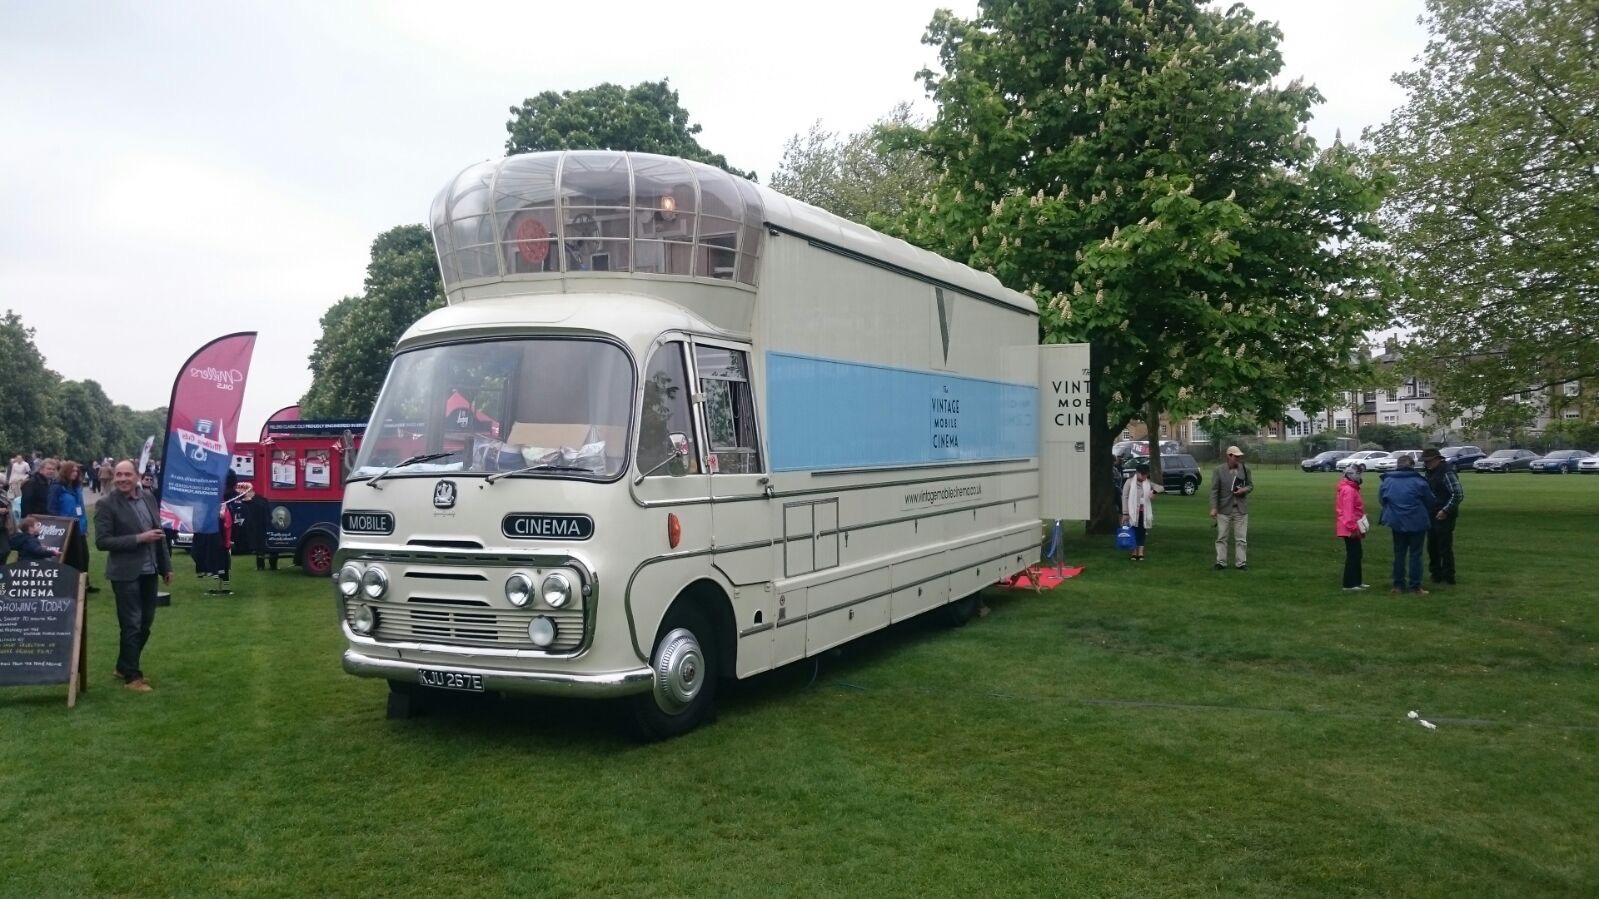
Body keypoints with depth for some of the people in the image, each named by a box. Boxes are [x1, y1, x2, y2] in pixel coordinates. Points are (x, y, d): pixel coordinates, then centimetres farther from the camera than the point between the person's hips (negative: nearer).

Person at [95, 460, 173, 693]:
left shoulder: (149, 498, 6)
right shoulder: (106, 505, -11)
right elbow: (102, 541, -16)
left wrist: (166, 566, 13)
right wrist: (139, 538, -22)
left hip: (149, 571, 6)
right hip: (126, 574, -6)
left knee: (145, 622, 14)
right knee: (132, 624, 0)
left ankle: (124, 666, 31)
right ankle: (132, 675, 12)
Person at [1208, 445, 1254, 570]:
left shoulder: (1245, 469, 5)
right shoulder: (1219, 470, -3)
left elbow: (1251, 485, 13)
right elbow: (1214, 490, -4)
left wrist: (1244, 490, -11)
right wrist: (1213, 508, -10)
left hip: (1241, 509, 2)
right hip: (1224, 509, -2)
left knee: (1241, 538, 3)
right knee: (1221, 537, 3)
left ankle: (1241, 563, 9)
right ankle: (1221, 562, 10)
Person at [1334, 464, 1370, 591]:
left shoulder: (1352, 488, 16)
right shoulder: (1348, 490, -18)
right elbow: (1348, 511, -24)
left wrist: (1361, 525, 23)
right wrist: (1353, 527, -25)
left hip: (1353, 528, 11)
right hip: (1350, 529, -11)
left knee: (1357, 554, 16)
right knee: (1353, 555, -6)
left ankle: (1357, 581, 24)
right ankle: (1349, 584, -3)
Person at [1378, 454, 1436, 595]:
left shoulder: (1387, 481, -3)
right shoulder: (1418, 481, -11)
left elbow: (1381, 499, 5)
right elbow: (1429, 502, -3)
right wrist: (1428, 518, 15)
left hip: (1397, 523, 3)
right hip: (1417, 524, -3)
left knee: (1399, 554, 13)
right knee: (1415, 554, 5)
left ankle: (1398, 585, 15)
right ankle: (1415, 585, 5)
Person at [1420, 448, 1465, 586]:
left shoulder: (1447, 472, -16)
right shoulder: (1430, 472, 11)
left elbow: (1458, 495, -20)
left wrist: (1445, 511, -21)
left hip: (1444, 517, -9)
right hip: (1432, 516, 9)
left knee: (1445, 547, -2)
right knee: (1432, 546, 13)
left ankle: (1448, 577, 7)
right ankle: (1436, 573, 24)